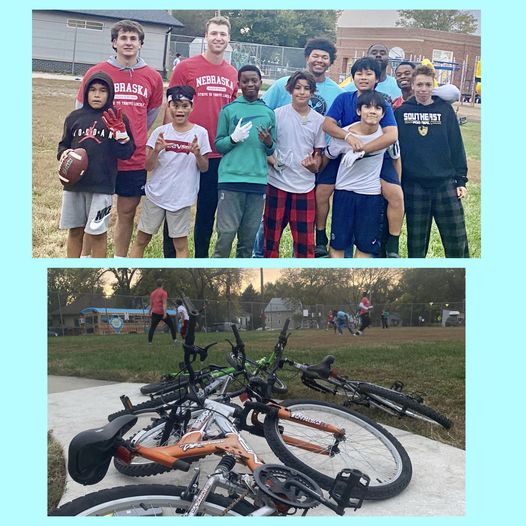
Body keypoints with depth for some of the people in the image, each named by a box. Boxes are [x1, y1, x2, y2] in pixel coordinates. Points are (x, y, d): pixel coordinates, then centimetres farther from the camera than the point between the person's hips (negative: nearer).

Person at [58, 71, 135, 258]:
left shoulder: (117, 119, 0)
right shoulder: (75, 117, 7)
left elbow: (126, 153, -4)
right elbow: (64, 144, 16)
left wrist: (120, 133, -19)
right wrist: (64, 154, -5)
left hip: (102, 186, -3)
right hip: (74, 183, 3)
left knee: (97, 232, 3)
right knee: (74, 230, 13)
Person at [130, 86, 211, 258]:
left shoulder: (200, 133, -3)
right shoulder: (160, 131, 0)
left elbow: (204, 168, 2)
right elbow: (148, 166, 0)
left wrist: (198, 154, -19)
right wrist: (156, 151, -19)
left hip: (182, 196, -2)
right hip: (156, 193, 2)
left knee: (180, 243, 5)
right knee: (142, 239, 9)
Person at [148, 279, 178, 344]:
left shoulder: (153, 293, 13)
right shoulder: (163, 292, -6)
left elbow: (151, 304, 18)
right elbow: (164, 303, -15)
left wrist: (150, 312, 26)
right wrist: (165, 313, -21)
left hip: (154, 312, 5)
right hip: (162, 312, -5)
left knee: (152, 327, 6)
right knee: (171, 325, 9)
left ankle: (149, 341, -2)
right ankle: (175, 339, 6)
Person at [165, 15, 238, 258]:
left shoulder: (233, 74, 9)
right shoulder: (186, 67, -3)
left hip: (219, 154, 4)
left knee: (207, 211, 13)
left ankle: (201, 258, 25)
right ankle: (170, 256, 17)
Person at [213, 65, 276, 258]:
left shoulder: (268, 113, 11)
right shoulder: (229, 110, 3)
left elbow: (272, 150, 14)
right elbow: (218, 145, 4)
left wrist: (269, 143, -8)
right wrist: (234, 138, -14)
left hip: (258, 180, 3)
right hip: (231, 179, -3)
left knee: (249, 234, 7)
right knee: (226, 232, -6)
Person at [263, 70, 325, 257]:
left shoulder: (318, 120, 4)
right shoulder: (277, 114, -1)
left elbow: (319, 154, 10)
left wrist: (315, 165, -12)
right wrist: (272, 160, -17)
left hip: (305, 186, 1)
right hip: (278, 183, -1)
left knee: (305, 239, 3)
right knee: (272, 234, 7)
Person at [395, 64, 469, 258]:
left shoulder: (445, 110, 3)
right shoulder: (401, 111, 3)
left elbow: (456, 146, 4)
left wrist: (461, 180, 1)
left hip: (446, 185, 0)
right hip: (413, 187, 0)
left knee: (457, 242, 1)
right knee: (416, 244, 9)